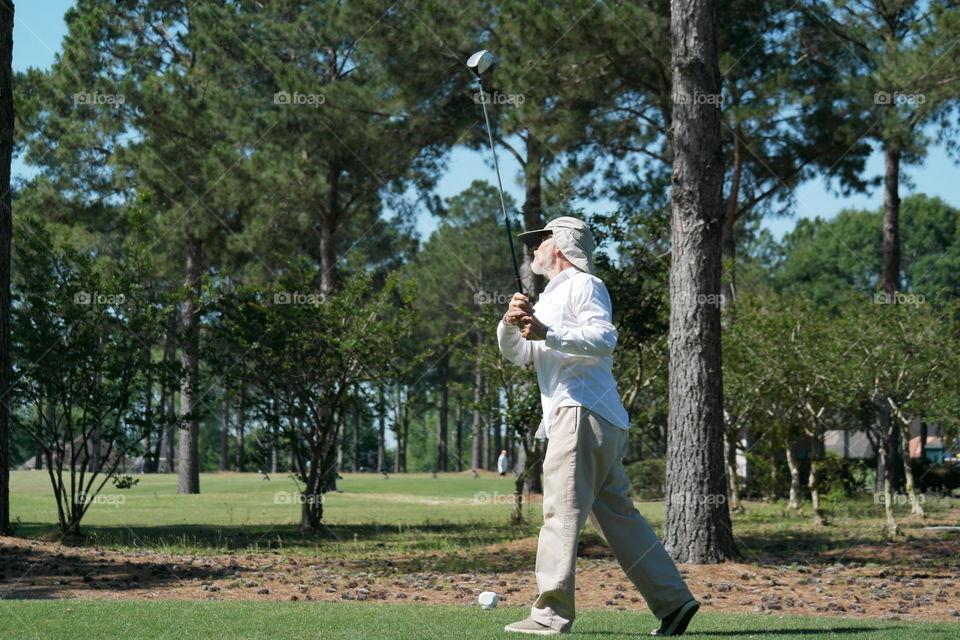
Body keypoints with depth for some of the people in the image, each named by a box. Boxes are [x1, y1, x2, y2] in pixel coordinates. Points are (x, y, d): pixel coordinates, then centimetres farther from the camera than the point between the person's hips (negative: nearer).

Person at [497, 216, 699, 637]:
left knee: (562, 510, -12)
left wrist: (548, 333, -25)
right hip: (573, 415, 9)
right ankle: (673, 600, 7)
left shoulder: (583, 285, -1)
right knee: (616, 514, 7)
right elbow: (515, 353, 19)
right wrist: (512, 322, -2)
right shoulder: (549, 299, 28)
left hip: (585, 412, -9)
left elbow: (604, 337, -17)